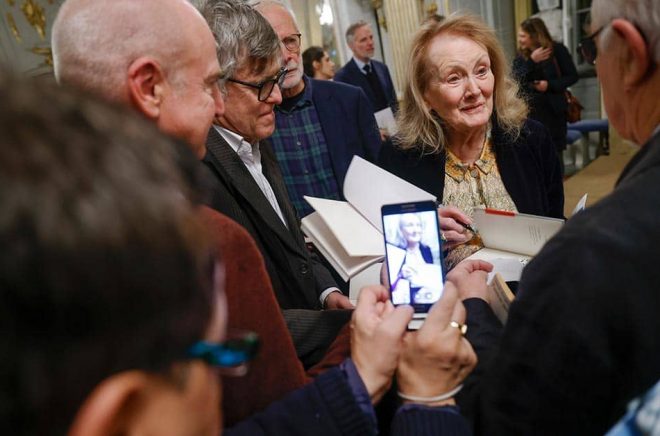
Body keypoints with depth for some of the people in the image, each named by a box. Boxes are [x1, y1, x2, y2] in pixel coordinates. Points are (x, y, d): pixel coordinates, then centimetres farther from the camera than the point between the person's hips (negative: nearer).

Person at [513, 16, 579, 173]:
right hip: (530, 110, 3)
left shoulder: (557, 50, -4)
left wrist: (550, 85, -16)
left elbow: (572, 76, -3)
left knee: (555, 152, 5)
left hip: (553, 110, -2)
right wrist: (532, 61, -18)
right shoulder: (521, 56, 5)